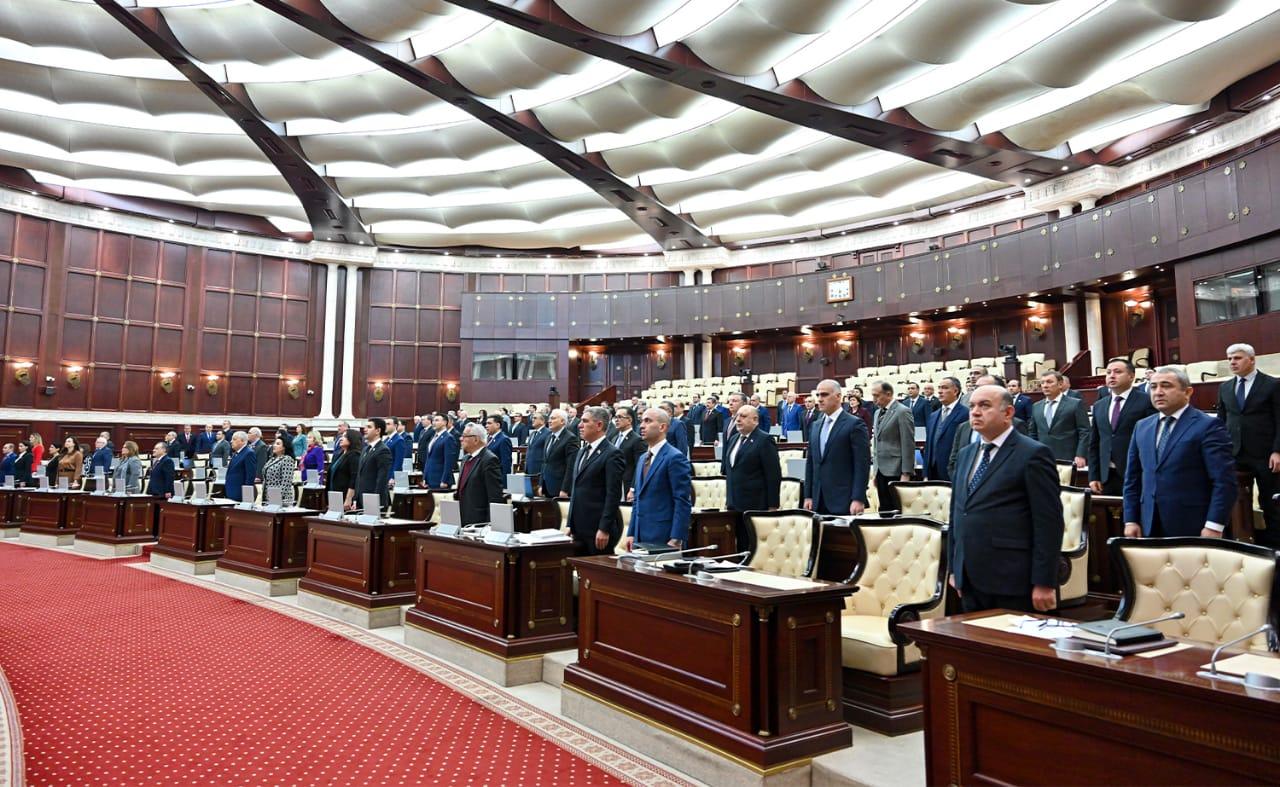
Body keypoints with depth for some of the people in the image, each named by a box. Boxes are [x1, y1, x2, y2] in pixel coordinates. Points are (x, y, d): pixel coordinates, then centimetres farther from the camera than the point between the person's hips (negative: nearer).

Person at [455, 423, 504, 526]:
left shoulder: (489, 460, -14)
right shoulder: (466, 458, 14)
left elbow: (495, 496, -18)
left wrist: (491, 524, -19)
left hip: (480, 520, -8)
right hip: (463, 519, 8)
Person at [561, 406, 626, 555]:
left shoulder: (612, 454, -12)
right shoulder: (582, 451, 15)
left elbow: (613, 495, -16)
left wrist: (604, 529, -19)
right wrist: (571, 524, 16)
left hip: (598, 529, -8)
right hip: (580, 527, 8)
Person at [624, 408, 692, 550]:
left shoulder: (675, 458, -11)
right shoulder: (643, 458, 15)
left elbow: (683, 502, -15)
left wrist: (676, 540, -18)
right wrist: (631, 534, 12)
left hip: (663, 539, -7)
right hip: (641, 538, 7)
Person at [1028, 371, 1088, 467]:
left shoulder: (1075, 404, 0)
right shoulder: (1036, 406, 14)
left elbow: (1084, 431, -4)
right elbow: (1032, 433, 17)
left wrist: (1080, 455, -13)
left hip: (1066, 459, -4)